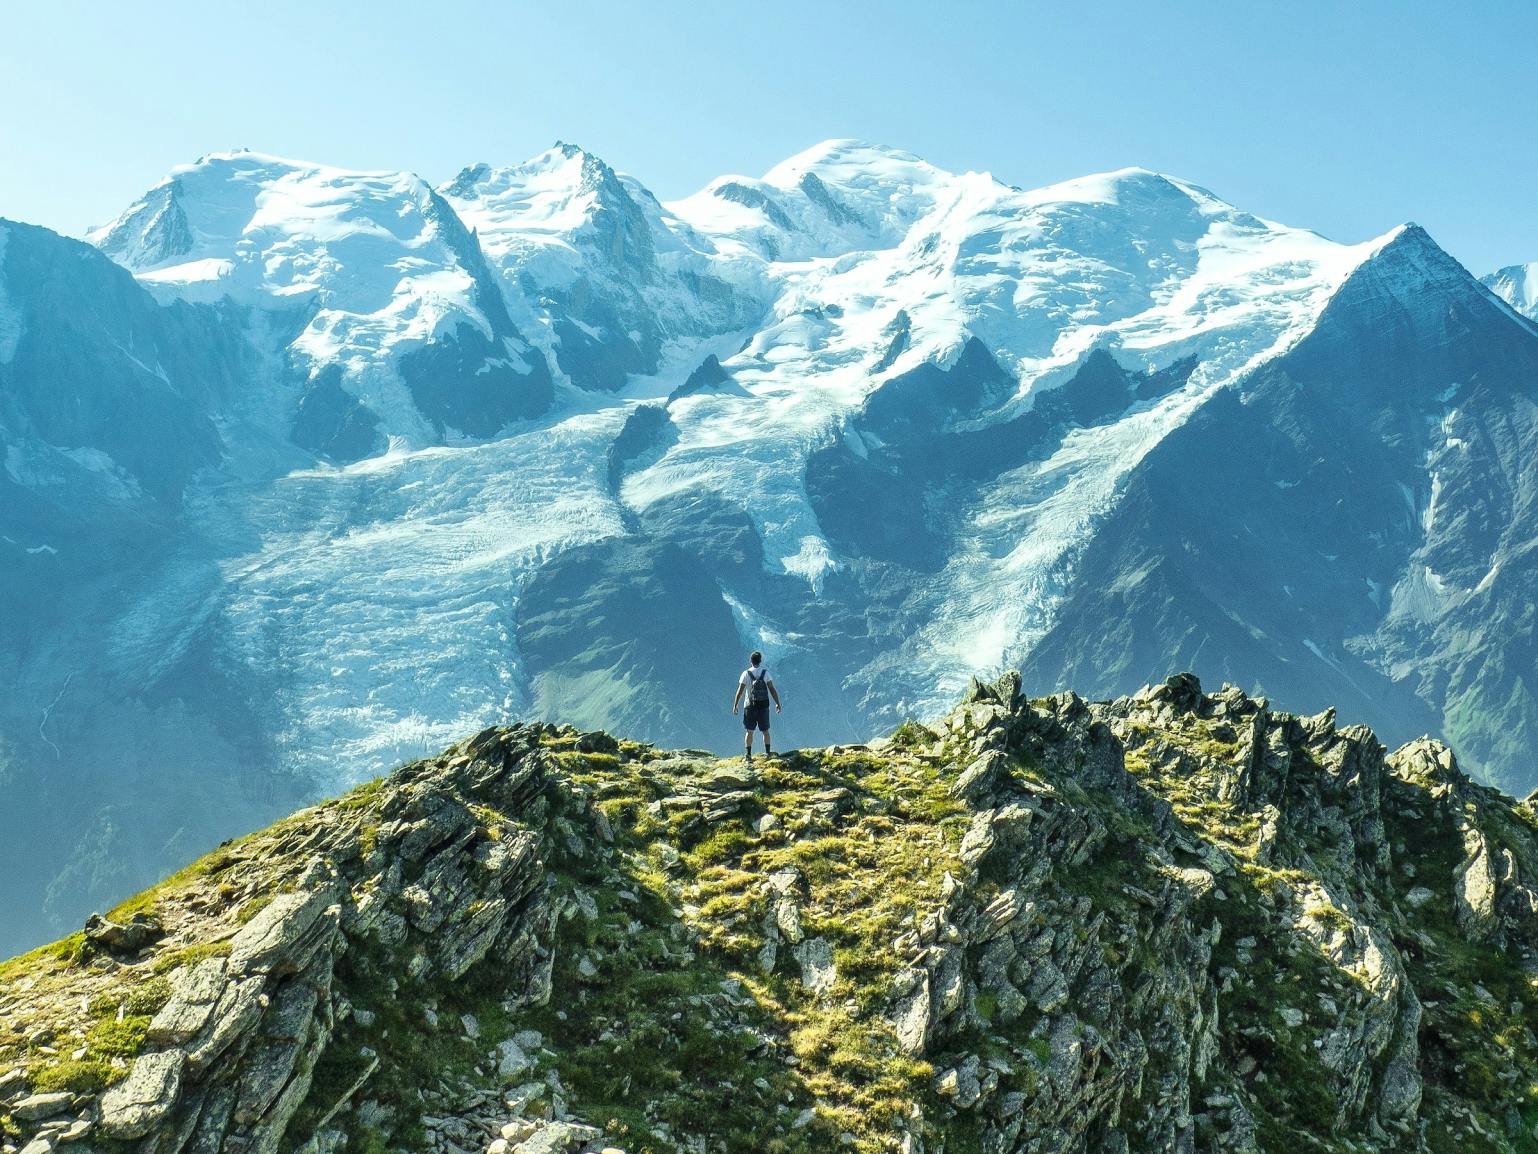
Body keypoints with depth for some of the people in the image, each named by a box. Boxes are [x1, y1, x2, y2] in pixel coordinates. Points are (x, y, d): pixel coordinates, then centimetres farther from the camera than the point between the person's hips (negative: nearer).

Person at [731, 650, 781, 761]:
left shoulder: (746, 674, -6)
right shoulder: (765, 673, -4)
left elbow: (740, 691, -6)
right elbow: (772, 690, -5)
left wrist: (735, 706, 2)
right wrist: (777, 703, 3)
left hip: (750, 706, -1)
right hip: (764, 706, 1)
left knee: (749, 731, 4)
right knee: (765, 731, 12)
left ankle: (748, 754, 1)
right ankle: (767, 753, 17)